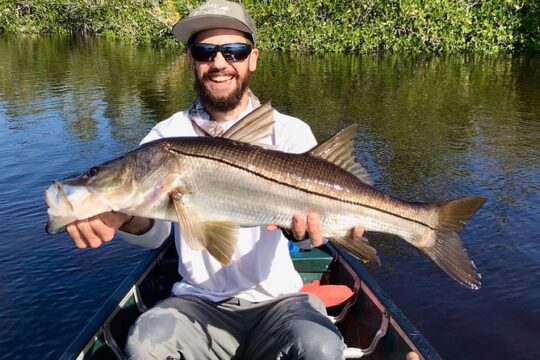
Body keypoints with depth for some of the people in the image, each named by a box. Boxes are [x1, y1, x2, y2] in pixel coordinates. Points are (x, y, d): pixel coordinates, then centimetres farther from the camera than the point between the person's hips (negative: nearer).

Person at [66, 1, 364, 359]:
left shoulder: (291, 132, -3)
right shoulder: (168, 135, -1)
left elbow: (308, 214, -19)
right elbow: (154, 229, -15)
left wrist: (305, 222, -44)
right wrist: (124, 214, -40)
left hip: (277, 300, 0)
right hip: (197, 302, 1)